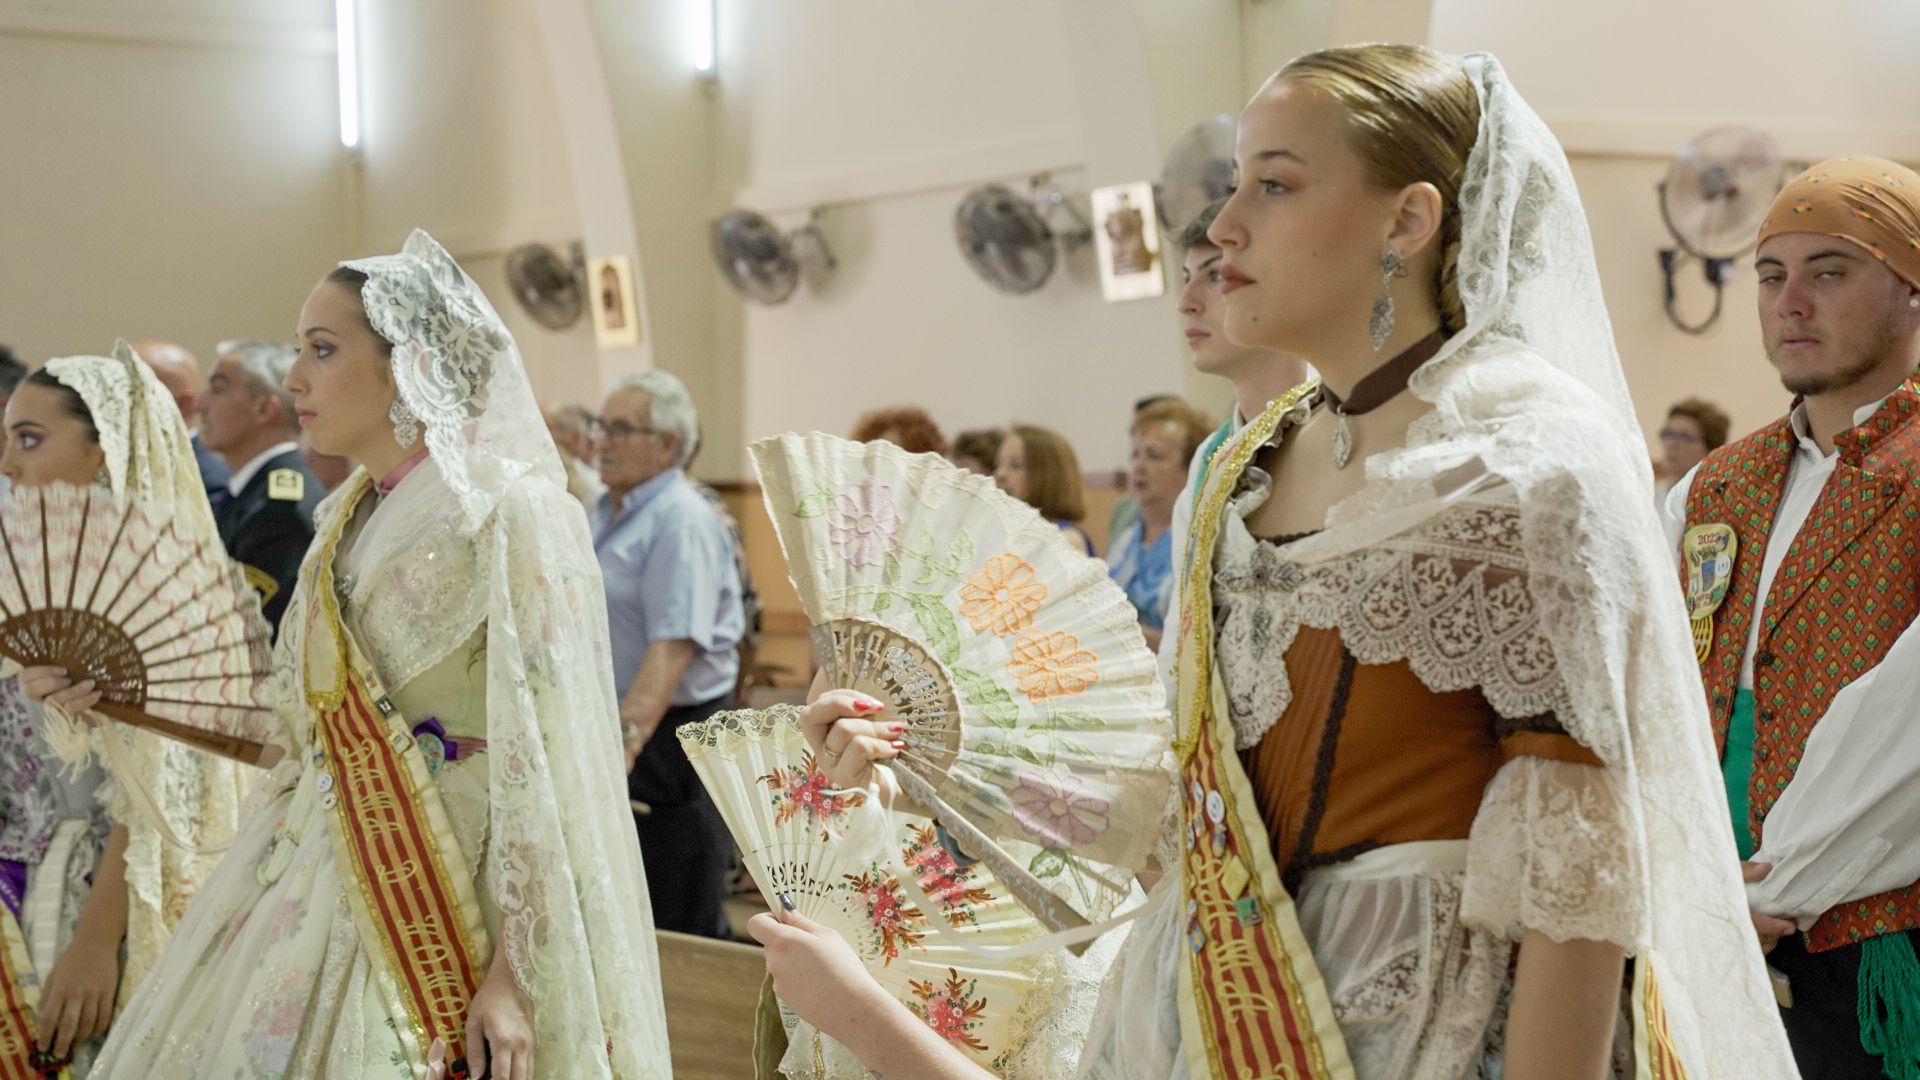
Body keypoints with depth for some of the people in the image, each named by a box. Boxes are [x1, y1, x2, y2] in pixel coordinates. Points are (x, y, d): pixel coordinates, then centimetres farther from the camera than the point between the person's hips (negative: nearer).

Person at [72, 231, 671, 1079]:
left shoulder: (512, 513, -13)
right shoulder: (351, 518, 11)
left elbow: (547, 761, -17)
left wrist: (515, 974, -21)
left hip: (447, 903, -7)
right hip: (322, 882, 8)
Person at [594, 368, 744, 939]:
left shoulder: (683, 523, -15)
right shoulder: (608, 512, 14)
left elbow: (673, 648, -26)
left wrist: (625, 741, -36)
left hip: (672, 739, -9)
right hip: (614, 727, 9)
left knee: (683, 935, -3)